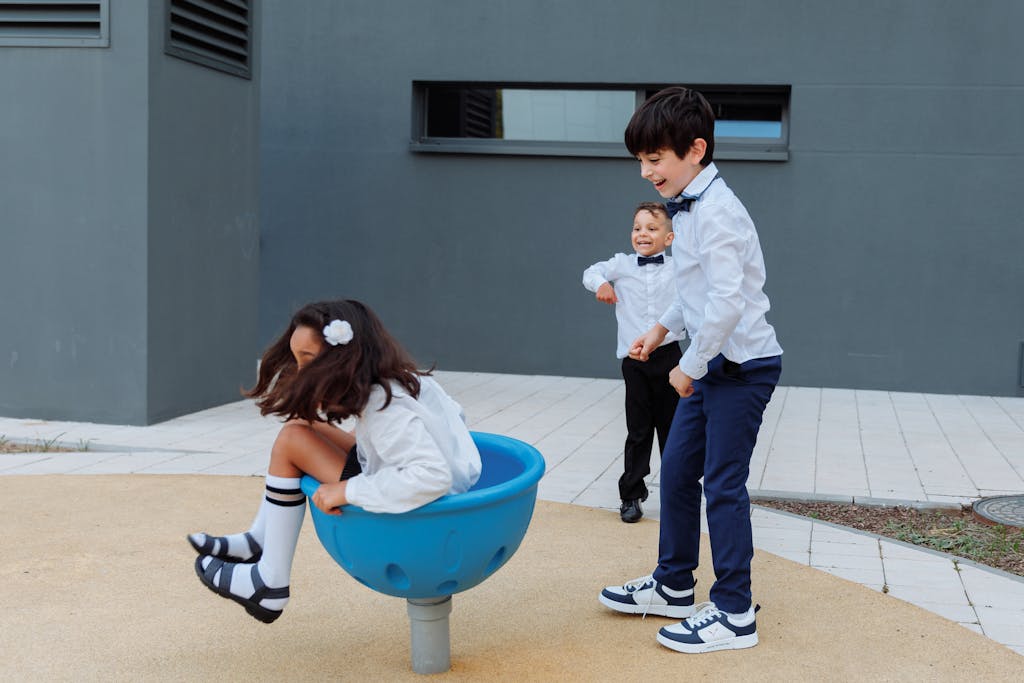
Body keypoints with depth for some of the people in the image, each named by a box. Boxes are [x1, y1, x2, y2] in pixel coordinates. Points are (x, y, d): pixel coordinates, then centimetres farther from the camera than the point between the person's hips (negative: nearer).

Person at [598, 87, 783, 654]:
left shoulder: (715, 210, -20)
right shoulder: (689, 207, 11)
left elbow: (728, 300, -27)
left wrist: (690, 366, -19)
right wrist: (662, 327, 20)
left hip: (742, 364, -10)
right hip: (712, 363, 10)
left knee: (723, 483, -4)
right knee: (677, 471, 14)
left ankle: (733, 613, 6)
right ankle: (673, 586, 28)